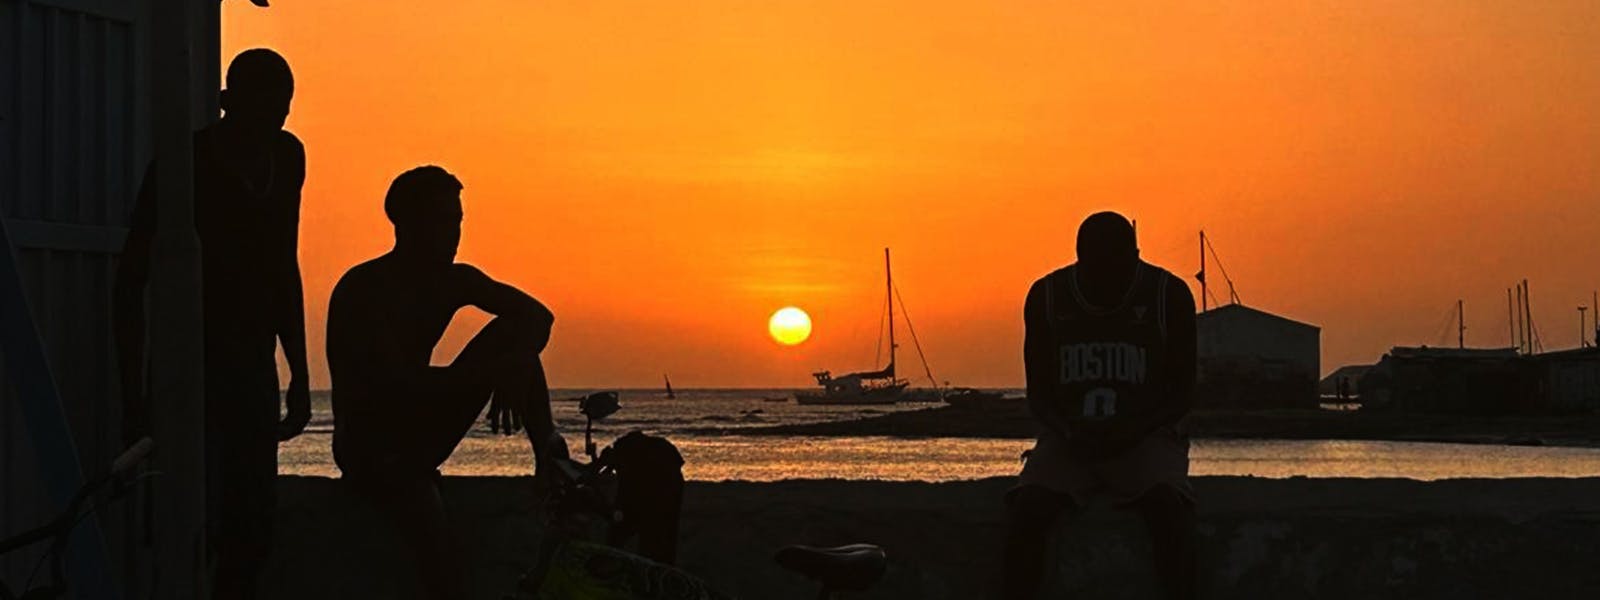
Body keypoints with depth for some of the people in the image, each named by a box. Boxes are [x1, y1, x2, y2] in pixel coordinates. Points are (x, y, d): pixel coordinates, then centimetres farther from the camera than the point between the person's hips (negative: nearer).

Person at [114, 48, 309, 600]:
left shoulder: (286, 158, 9)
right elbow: (132, 277, -9)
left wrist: (299, 377, 18)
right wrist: (132, 392, -14)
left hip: (252, 364, 6)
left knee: (253, 528, 4)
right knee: (198, 519, -15)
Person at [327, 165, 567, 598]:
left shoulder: (453, 281, 2)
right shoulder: (363, 290, -20)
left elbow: (535, 314, -4)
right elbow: (396, 383, -30)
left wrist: (516, 366, -26)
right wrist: (489, 374, -36)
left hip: (420, 436, 7)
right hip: (371, 449, -7)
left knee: (511, 332, -8)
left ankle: (551, 459, -6)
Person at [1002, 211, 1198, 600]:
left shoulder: (1170, 296, -3)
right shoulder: (1047, 297, 1)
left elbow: (1181, 392, 0)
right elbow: (1038, 393, 6)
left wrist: (1131, 432, -17)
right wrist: (1070, 432, -15)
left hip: (1144, 438, -1)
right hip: (1068, 441, 1)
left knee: (1170, 507, -33)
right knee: (1027, 509, -29)